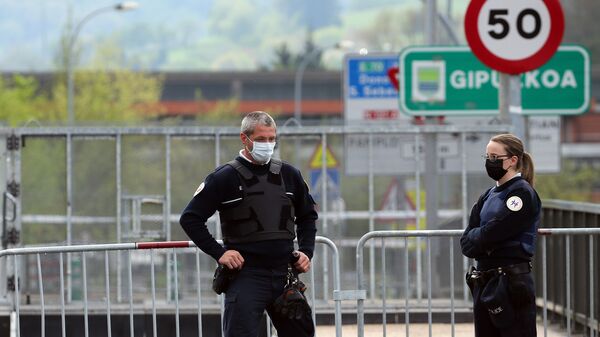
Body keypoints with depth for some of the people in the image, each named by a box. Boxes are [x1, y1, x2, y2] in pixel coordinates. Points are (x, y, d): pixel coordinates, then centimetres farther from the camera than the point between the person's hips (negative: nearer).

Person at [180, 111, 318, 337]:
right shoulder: (225, 178, -5)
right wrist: (218, 253, -10)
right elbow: (190, 219, -3)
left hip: (285, 275, 5)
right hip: (245, 274, -5)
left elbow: (307, 216, 24)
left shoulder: (289, 175, 9)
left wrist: (306, 252, 10)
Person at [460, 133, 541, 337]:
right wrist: (480, 240, -9)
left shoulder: (522, 193, -10)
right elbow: (466, 243, 9)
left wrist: (474, 239, 3)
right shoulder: (488, 196, 15)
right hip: (484, 282, 9)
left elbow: (491, 234, -16)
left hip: (511, 282, -8)